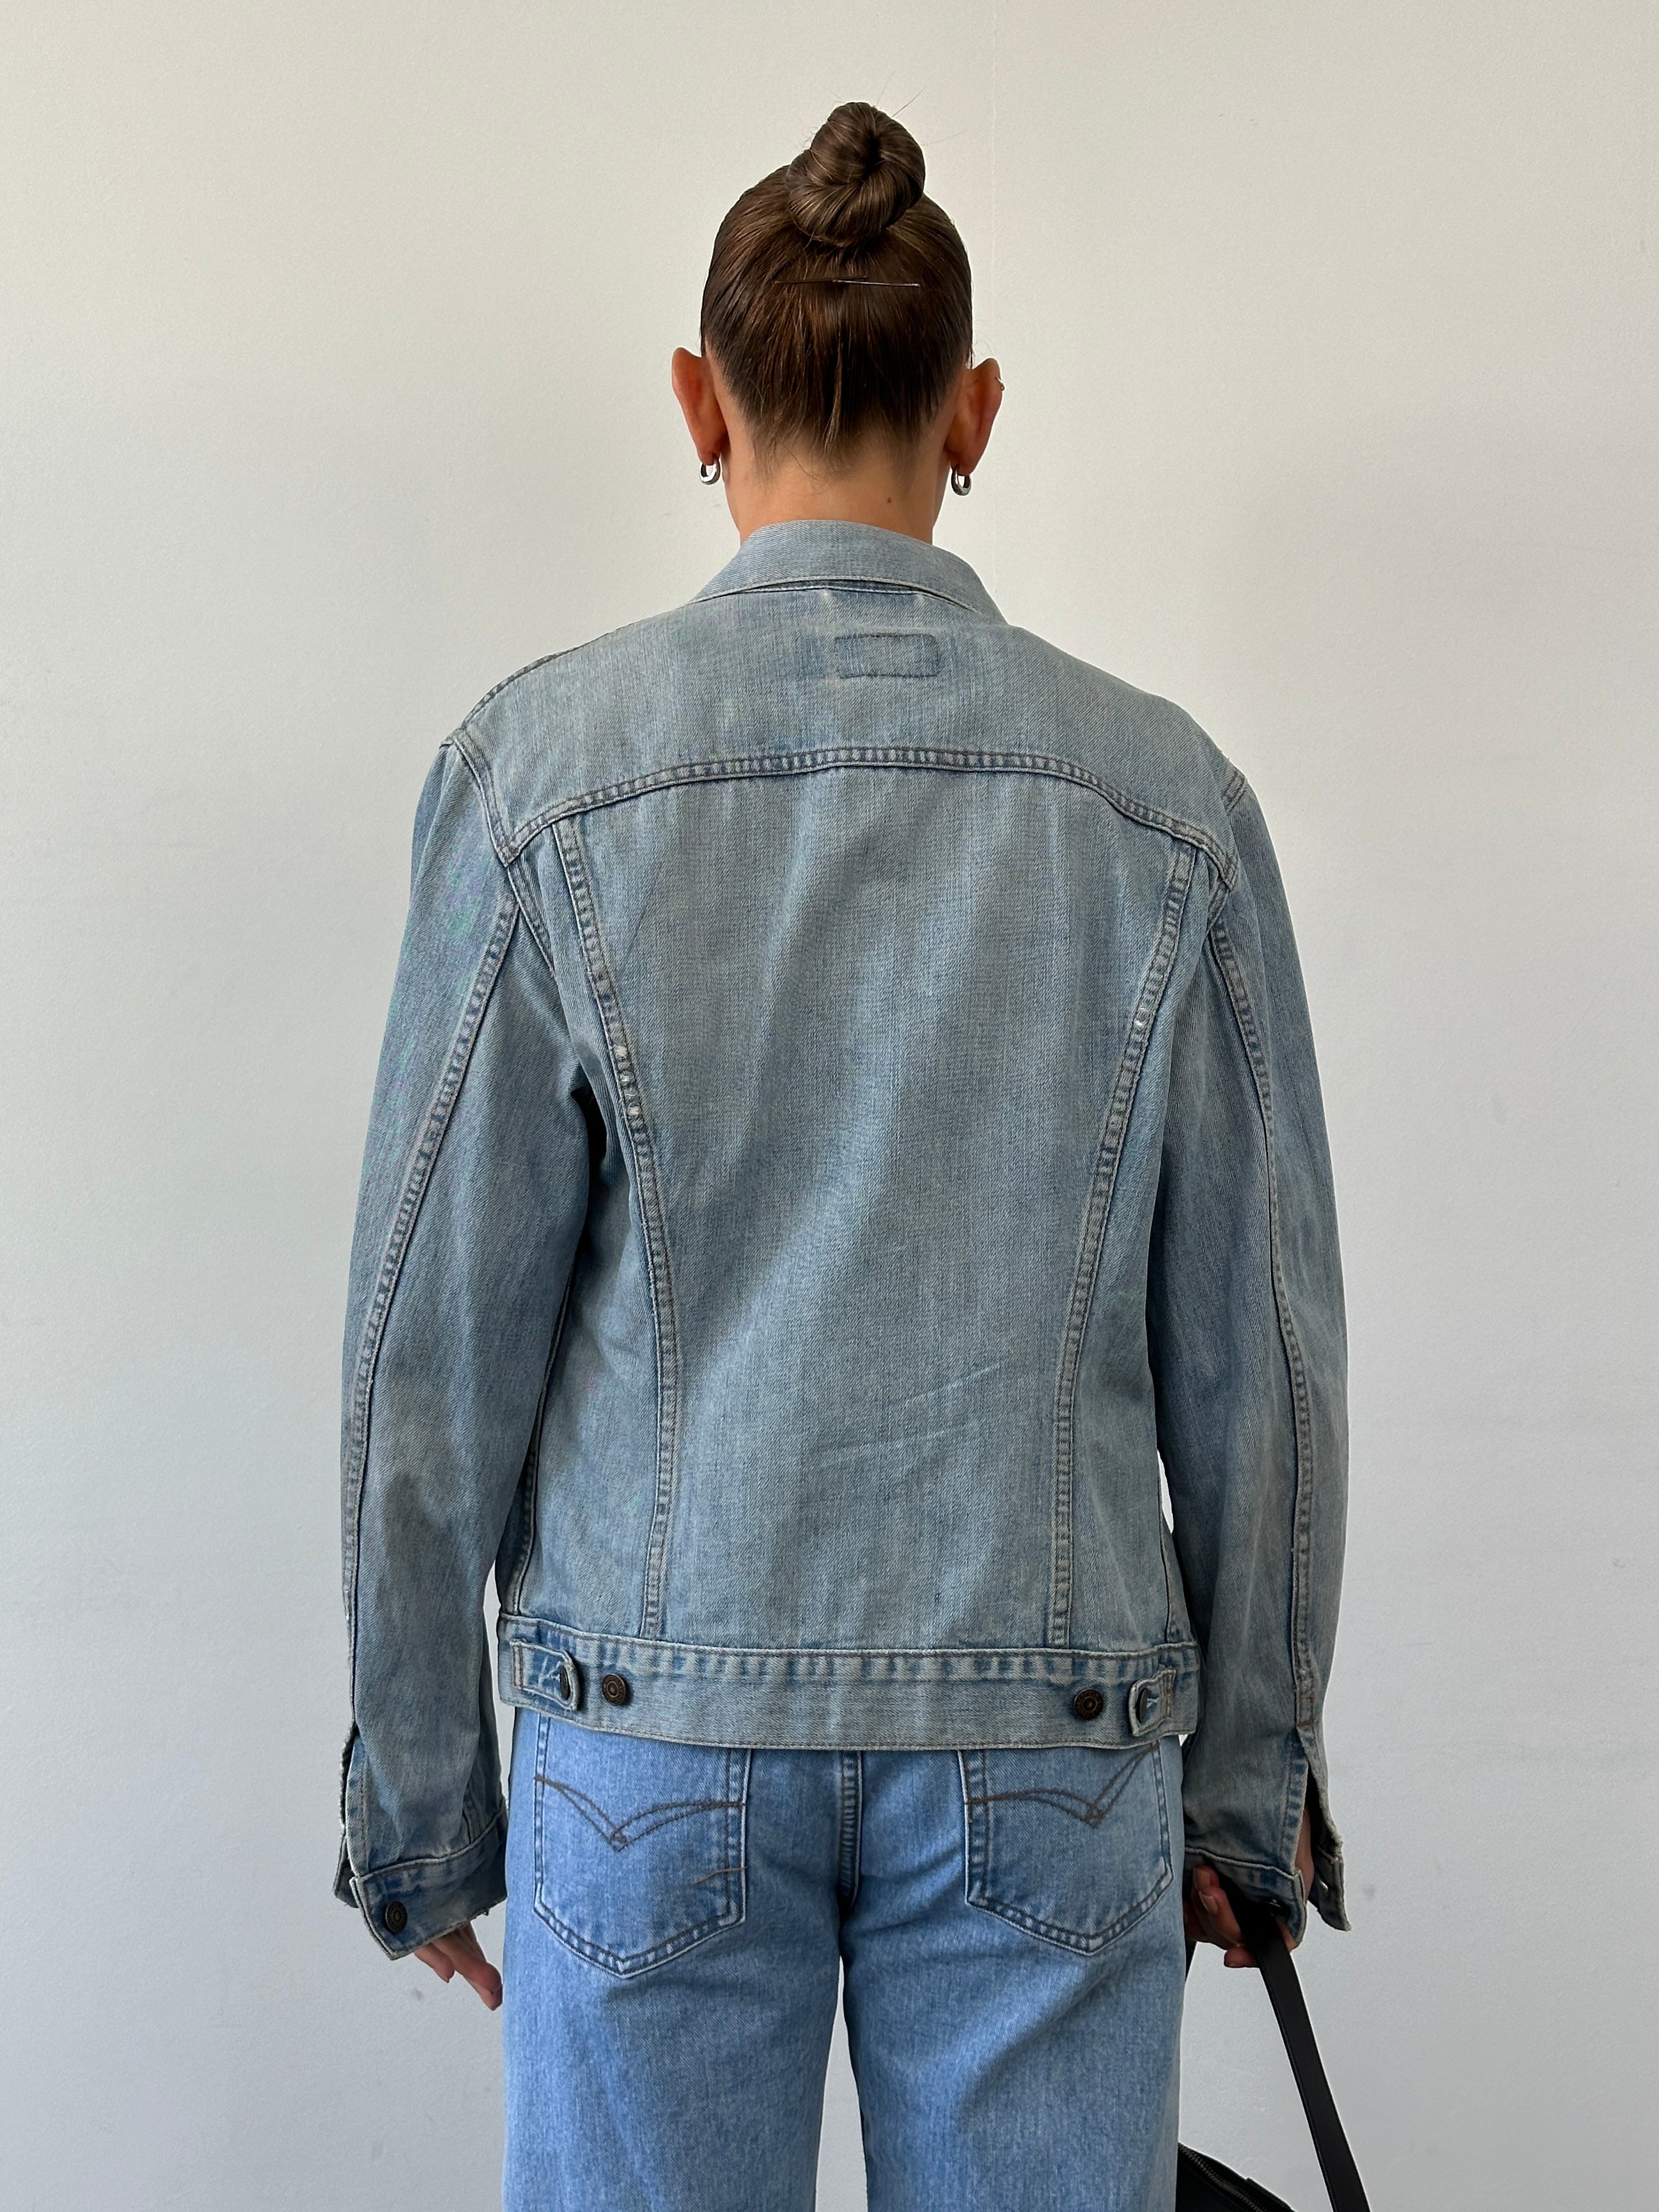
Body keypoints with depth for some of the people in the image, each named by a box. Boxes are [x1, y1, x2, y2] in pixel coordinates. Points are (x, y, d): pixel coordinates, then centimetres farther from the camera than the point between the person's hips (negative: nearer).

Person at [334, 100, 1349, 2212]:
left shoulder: (544, 763, -6)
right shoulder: (1164, 792, -2)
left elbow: (434, 1342, -4)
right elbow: (1260, 1352, 1)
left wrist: (417, 1795, 7)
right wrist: (1252, 1777, 14)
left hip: (657, 1730, 0)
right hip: (1049, 1740, 1)